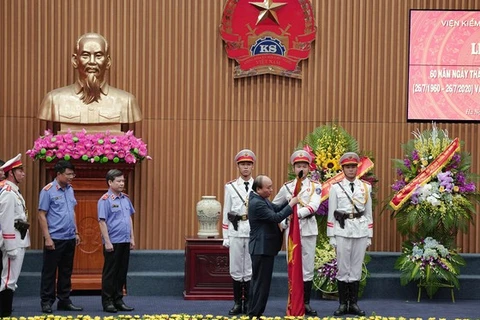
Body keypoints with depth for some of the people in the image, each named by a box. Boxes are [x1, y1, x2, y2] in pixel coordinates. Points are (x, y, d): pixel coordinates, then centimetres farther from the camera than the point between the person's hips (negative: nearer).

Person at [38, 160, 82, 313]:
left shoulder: (70, 190, 10)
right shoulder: (48, 191, -10)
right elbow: (42, 215, -11)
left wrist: (76, 232, 14)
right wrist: (47, 238, -15)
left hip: (69, 238, 6)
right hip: (54, 238, -6)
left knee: (66, 272, 12)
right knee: (49, 272, 2)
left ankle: (64, 300, 20)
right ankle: (46, 302, 9)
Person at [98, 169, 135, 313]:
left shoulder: (126, 199, 11)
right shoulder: (105, 200, -10)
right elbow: (102, 222, -12)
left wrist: (132, 238, 13)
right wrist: (107, 242, -15)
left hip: (125, 242, 7)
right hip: (113, 242, -7)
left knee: (122, 272, 11)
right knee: (110, 273, 1)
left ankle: (118, 300, 19)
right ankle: (107, 302, 7)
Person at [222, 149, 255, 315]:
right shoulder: (230, 187, 5)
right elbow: (226, 212, 6)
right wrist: (225, 237, 3)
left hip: (253, 232, -1)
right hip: (235, 231, 1)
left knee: (250, 269, 4)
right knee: (236, 269, 4)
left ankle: (248, 303, 11)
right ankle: (237, 303, 12)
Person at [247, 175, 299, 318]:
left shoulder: (262, 199, 10)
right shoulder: (256, 203, -23)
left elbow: (276, 209, 14)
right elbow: (276, 217, -26)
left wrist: (289, 201, -2)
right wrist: (291, 204, -19)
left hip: (263, 247, 11)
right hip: (262, 248, -11)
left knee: (258, 281, 15)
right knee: (262, 282, -5)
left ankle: (253, 312, 22)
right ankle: (255, 314, 0)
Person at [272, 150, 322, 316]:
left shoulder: (315, 186, 3)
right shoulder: (287, 187, 8)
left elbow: (313, 206, -14)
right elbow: (274, 207, 14)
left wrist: (297, 213, -27)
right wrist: (283, 221, 0)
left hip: (308, 230, -1)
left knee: (307, 267, 1)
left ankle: (306, 304, 7)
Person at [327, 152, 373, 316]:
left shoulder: (366, 187, 9)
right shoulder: (336, 187, 4)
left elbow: (369, 213, 10)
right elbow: (331, 213, 2)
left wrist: (370, 236, 7)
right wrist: (331, 236, -3)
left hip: (361, 230, 2)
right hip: (342, 230, -2)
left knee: (356, 268, 4)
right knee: (343, 268, 0)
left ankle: (353, 303, 10)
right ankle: (343, 304, 6)